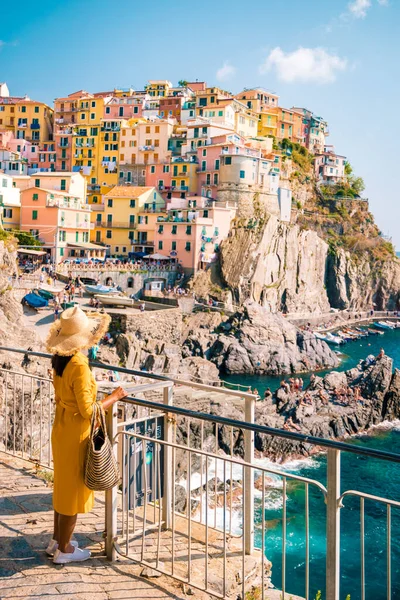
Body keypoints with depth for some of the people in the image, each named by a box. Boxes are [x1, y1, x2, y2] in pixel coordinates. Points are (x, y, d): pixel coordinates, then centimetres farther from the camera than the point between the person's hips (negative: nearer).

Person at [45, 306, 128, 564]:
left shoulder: (61, 359, 0)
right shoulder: (79, 366, -27)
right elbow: (88, 411, -25)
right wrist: (114, 397, -12)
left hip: (61, 427, 9)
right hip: (76, 432, -9)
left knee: (63, 485, 22)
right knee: (73, 488, 8)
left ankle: (57, 540, 37)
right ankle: (64, 550, 23)